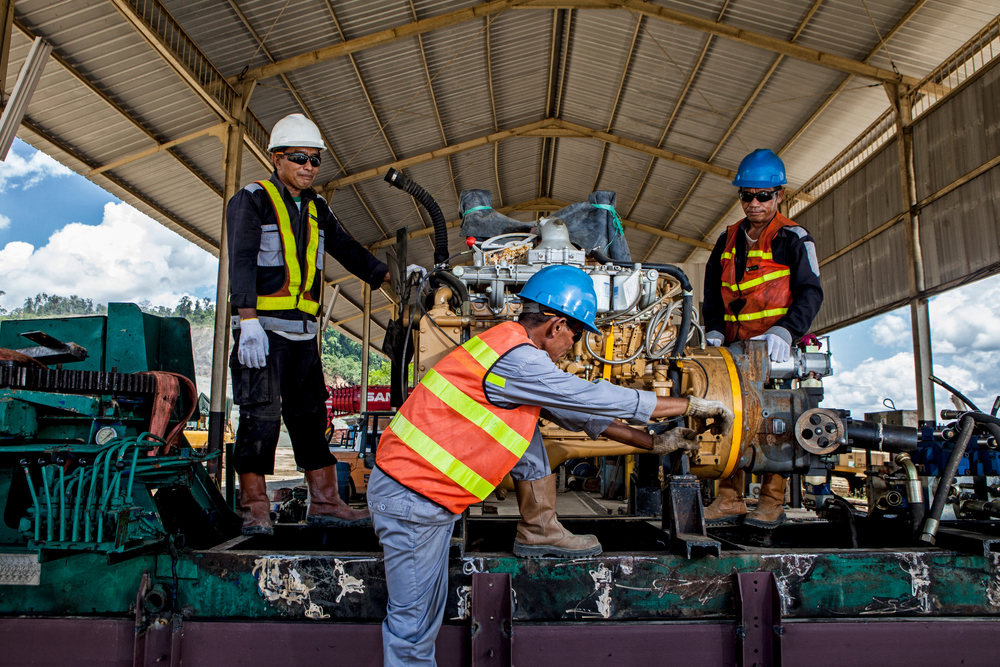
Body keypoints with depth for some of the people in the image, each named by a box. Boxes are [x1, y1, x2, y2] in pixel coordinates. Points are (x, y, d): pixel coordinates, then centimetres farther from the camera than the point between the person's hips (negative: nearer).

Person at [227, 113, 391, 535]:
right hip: (262, 327, -6)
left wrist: (390, 275, 7)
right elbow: (241, 262, -11)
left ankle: (324, 502, 11)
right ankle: (255, 508, 4)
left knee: (311, 415, 6)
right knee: (261, 416, -6)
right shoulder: (252, 200, -1)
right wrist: (248, 320, -22)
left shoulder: (316, 208, 19)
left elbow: (347, 250, 19)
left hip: (303, 331, 6)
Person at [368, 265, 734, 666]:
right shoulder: (516, 361, -22)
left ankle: (539, 532, 16)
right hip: (413, 500, -9)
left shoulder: (511, 345, 8)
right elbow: (600, 399, -17)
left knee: (525, 430, 9)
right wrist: (694, 405, -5)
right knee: (415, 629, 3)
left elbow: (573, 412, 14)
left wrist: (652, 442, 15)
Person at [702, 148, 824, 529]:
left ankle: (772, 502, 5)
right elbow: (712, 290, 21)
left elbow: (810, 292, -6)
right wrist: (713, 329, 4)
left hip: (774, 348, -5)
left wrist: (785, 330, -22)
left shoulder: (794, 239, 2)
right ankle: (729, 499, 6)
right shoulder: (729, 239, 18)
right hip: (734, 348, 5)